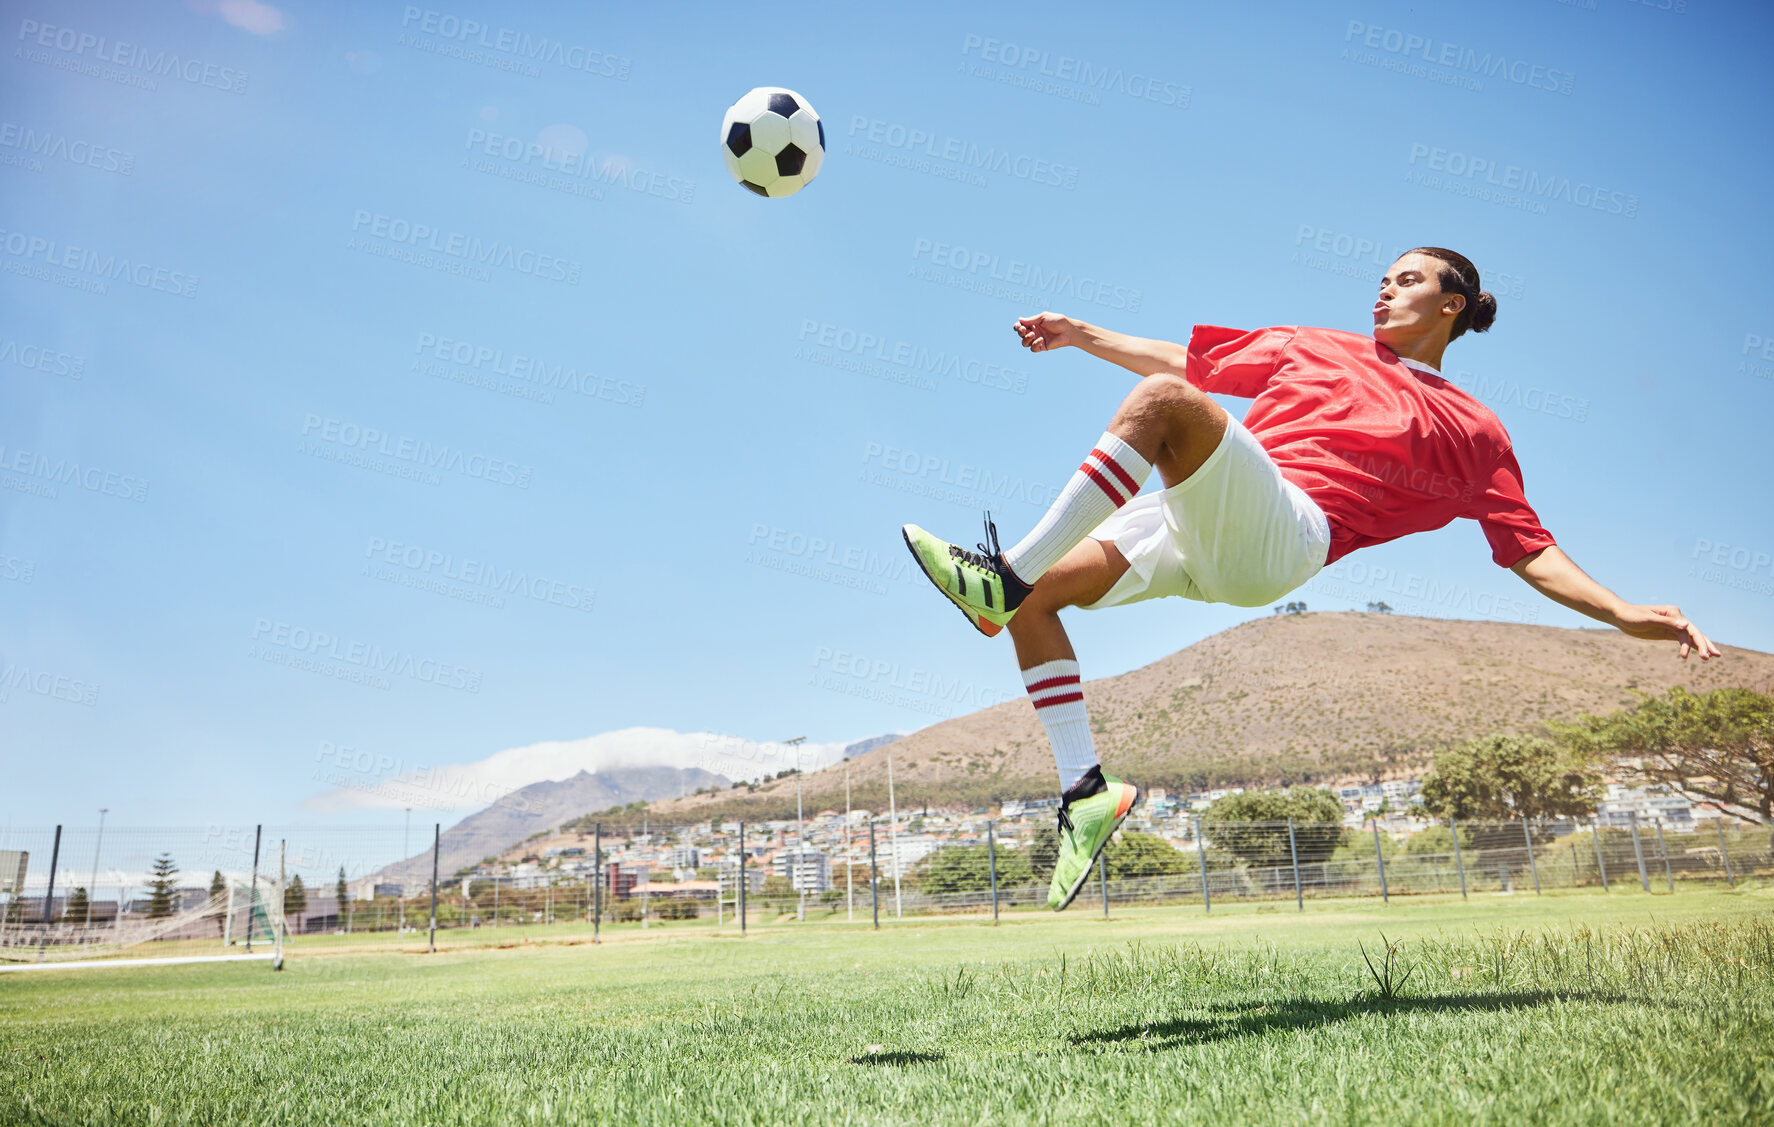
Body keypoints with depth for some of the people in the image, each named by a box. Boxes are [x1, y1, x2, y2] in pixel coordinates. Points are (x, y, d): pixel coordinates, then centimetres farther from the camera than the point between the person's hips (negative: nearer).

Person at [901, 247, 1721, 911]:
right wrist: (1083, 334, 24)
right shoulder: (1314, 347, 31)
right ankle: (1085, 788, -8)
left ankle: (1007, 573, -34)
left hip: (1281, 536, -5)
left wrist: (1626, 614, 2)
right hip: (1187, 529, 5)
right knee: (1035, 596, -14)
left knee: (1161, 399, -31)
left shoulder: (1473, 432, 22)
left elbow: (1531, 553, 17)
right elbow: (1187, 360, 32)